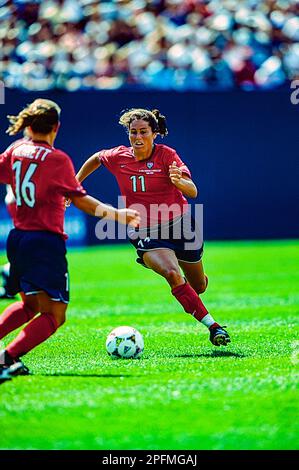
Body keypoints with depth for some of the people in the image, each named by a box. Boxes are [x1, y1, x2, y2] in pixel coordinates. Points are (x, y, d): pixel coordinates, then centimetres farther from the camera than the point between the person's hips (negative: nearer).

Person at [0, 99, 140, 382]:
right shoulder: (57, 159, -9)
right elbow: (80, 200, -10)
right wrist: (118, 215, -7)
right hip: (46, 242, -7)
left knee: (29, 306, 24)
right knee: (54, 315, -4)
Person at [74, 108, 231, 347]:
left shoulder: (167, 155, -14)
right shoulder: (118, 157, -7)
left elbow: (193, 192, -23)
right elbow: (96, 158, 17)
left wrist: (179, 181, -44)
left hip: (179, 224, 1)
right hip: (145, 233, 0)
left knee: (199, 286, 16)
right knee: (172, 274, -29)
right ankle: (213, 326, -25)